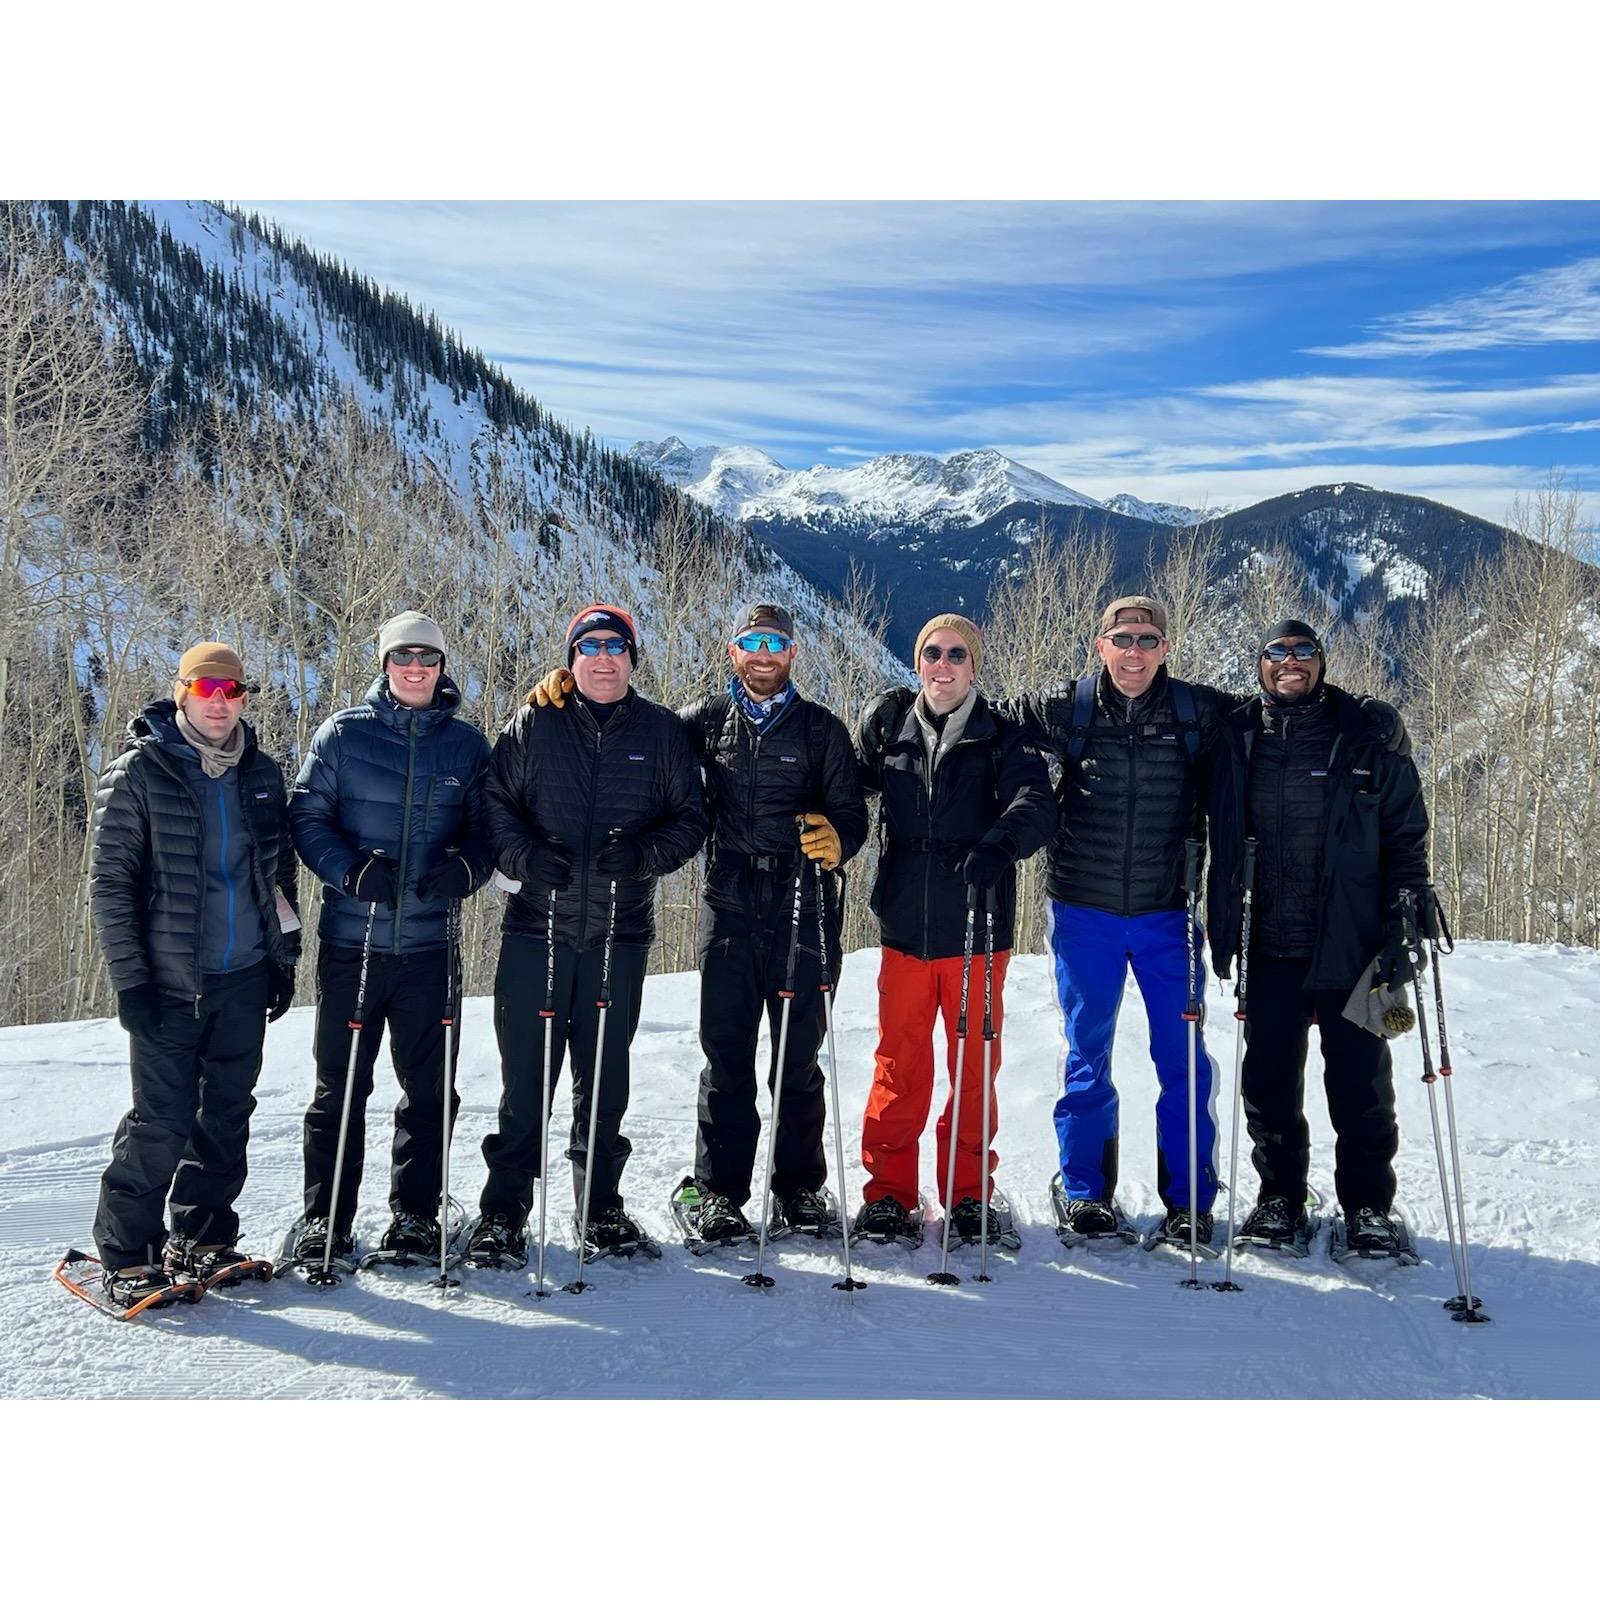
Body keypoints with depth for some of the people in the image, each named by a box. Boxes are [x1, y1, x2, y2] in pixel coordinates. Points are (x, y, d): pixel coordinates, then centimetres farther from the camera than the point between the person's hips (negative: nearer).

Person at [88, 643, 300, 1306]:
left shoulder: (261, 773, 9)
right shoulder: (138, 772, -4)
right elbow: (109, 882, -5)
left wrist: (285, 955, 13)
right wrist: (129, 978, -10)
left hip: (245, 978, 5)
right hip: (170, 982, -4)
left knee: (227, 1114, 11)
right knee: (163, 1120, -5)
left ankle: (200, 1238, 25)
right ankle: (126, 1251, 11)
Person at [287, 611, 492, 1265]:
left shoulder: (467, 744, 8)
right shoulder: (344, 732, 3)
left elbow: (487, 829, 10)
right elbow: (306, 815, 2)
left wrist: (467, 868, -11)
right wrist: (350, 870, -14)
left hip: (429, 944, 1)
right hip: (350, 940, -1)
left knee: (429, 1087, 8)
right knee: (340, 1086, 6)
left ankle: (415, 1212, 22)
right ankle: (324, 1218, 18)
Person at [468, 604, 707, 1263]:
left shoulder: (662, 731, 7)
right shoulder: (532, 724, 6)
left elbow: (690, 818, 7)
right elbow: (494, 805, 5)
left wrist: (643, 854, -12)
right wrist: (524, 856, -13)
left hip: (621, 934, 1)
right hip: (537, 925, -1)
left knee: (605, 1077, 11)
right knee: (525, 1078, 0)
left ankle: (601, 1203, 26)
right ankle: (503, 1212, 12)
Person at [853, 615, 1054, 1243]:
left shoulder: (1002, 736, 0)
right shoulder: (886, 725, 7)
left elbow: (1036, 803, -16)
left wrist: (999, 845, -36)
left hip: (977, 930, -1)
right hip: (904, 927, 1)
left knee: (975, 1067, 8)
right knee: (899, 1066, 6)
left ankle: (969, 1193, 22)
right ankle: (889, 1190, 19)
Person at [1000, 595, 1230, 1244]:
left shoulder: (1198, 713, -2)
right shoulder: (1065, 711, -3)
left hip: (1168, 913, 0)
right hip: (1084, 912, 0)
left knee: (1183, 1057, 4)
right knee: (1086, 1055, 9)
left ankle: (1189, 1199, 18)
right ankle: (1085, 1191, 23)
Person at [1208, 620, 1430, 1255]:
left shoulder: (1370, 732, 1)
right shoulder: (1237, 737, 5)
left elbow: (1406, 834, 1)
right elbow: (1220, 840, 10)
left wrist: (1404, 927, -6)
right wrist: (1223, 932, 4)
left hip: (1351, 942, -2)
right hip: (1268, 947, 2)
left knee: (1361, 1082, 6)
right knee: (1268, 1081, 7)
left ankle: (1368, 1205, 22)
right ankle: (1280, 1196, 25)